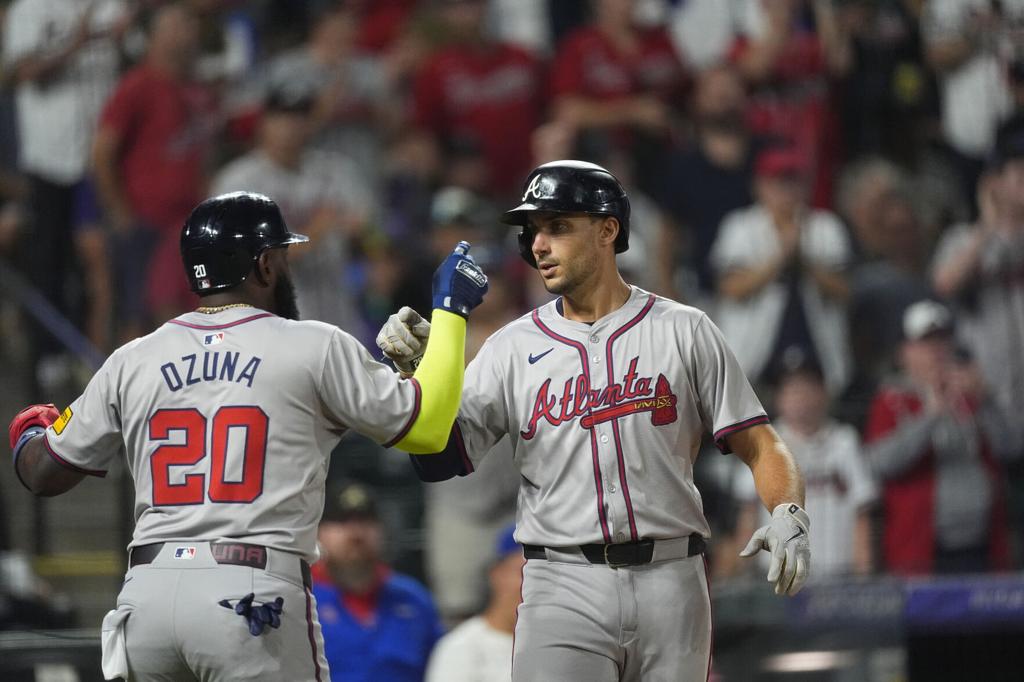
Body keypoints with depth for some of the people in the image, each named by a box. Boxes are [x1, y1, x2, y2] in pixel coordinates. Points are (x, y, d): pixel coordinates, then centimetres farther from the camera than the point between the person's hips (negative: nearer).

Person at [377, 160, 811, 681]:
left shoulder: (683, 331, 6)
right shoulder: (512, 348, 8)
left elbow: (758, 445, 3)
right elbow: (439, 457, 1)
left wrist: (787, 515, -16)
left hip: (669, 582, 0)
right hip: (564, 590, 0)